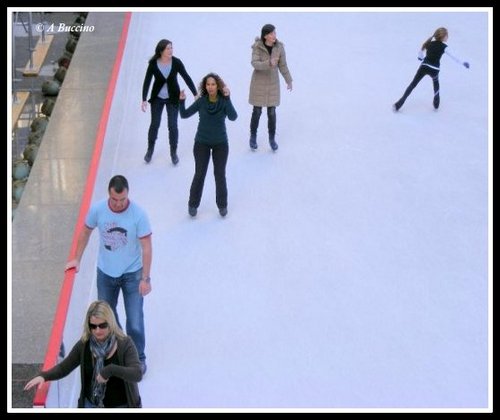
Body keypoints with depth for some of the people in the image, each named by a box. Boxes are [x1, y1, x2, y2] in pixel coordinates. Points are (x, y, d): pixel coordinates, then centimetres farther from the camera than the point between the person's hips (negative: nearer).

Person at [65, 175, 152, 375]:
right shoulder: (97, 210, -15)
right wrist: (77, 259, 8)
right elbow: (86, 232, 4)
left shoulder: (138, 214, -23)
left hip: (132, 274, -3)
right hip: (105, 273, 3)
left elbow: (146, 247, -17)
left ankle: (138, 358, 21)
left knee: (135, 320, -1)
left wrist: (145, 278, -17)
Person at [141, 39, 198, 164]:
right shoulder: (153, 64, -17)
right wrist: (144, 100, -20)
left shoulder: (176, 62, -16)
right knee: (154, 124, 7)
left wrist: (195, 94, -13)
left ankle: (173, 152, 20)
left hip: (173, 98, 0)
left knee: (173, 126, 0)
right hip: (157, 98, 0)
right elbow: (147, 81, -13)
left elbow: (187, 78, -10)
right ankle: (150, 150, 30)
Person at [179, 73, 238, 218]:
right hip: (202, 143, 0)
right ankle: (193, 204, 21)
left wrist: (227, 98, -35)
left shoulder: (224, 101, -12)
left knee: (220, 174, 8)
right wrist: (182, 101, -23)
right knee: (199, 174, 5)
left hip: (220, 144, 0)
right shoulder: (201, 101, -10)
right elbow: (184, 115, -6)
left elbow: (233, 117, -28)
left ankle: (222, 205, 25)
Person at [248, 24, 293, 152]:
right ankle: (253, 136, 28)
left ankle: (272, 138, 24)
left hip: (272, 82, 2)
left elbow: (282, 65, 0)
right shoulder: (257, 46, -18)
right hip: (258, 82, -2)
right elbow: (255, 64, -28)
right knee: (257, 112, 6)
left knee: (272, 112, 6)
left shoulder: (279, 47, -11)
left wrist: (289, 81, 6)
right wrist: (269, 63, -46)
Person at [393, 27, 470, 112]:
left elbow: (420, 52, 19)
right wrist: (463, 63, 8)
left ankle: (398, 105, 3)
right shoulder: (443, 47, -2)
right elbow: (453, 57, -1)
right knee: (436, 83, 32)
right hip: (434, 69, -2)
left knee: (413, 84, 7)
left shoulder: (429, 43, 11)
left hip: (424, 66, 2)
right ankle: (436, 104, 36)